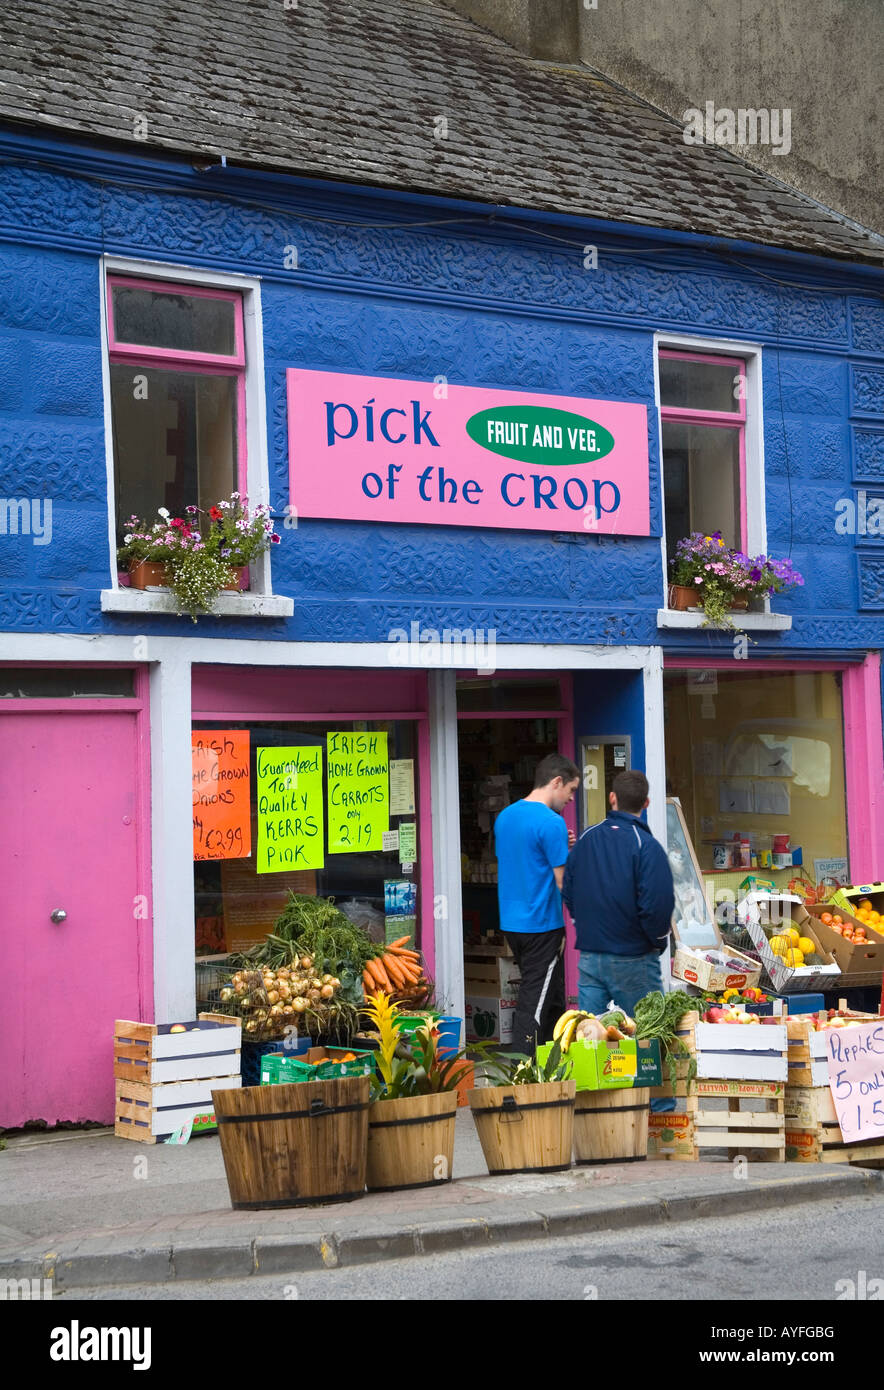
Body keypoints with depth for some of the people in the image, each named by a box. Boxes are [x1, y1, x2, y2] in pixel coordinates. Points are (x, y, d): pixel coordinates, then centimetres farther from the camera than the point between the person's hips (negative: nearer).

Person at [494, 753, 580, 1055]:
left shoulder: (504, 816, 10)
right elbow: (564, 881, -16)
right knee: (534, 1004, -3)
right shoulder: (552, 823, -16)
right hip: (542, 925, -8)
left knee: (552, 999, 19)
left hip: (511, 924, 8)